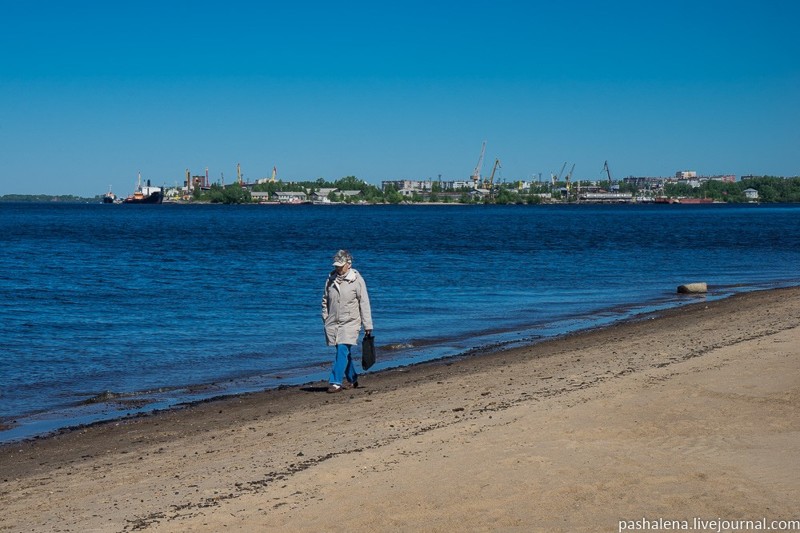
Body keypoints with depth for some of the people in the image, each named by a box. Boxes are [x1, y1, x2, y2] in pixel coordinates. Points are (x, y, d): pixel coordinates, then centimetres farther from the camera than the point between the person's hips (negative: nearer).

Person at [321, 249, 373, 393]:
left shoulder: (357, 280, -7)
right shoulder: (331, 278, 6)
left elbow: (364, 304, -6)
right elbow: (325, 300, 16)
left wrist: (367, 325, -7)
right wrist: (325, 318, 10)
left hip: (350, 322, -5)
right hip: (333, 322, 5)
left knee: (342, 350, -14)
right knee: (343, 351, 11)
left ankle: (336, 382, -14)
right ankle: (352, 379, 26)